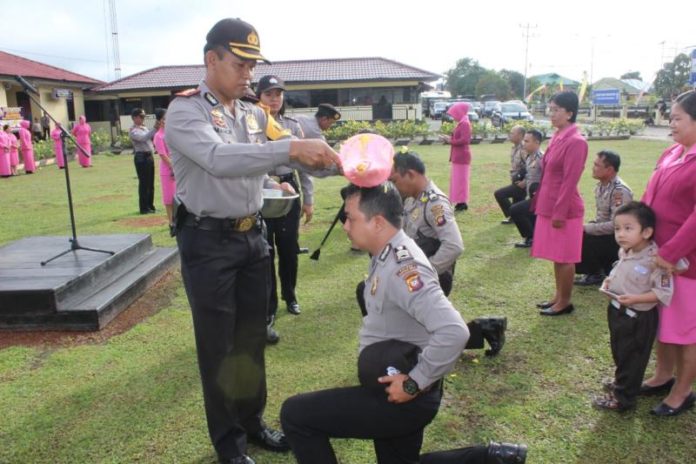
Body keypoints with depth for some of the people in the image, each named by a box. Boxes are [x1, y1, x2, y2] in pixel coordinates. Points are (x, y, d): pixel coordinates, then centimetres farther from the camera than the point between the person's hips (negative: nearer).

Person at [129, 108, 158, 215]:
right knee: (144, 183, -4)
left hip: (149, 156, 8)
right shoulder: (133, 130, -9)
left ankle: (150, 206, 21)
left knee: (151, 183, 12)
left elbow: (152, 137, 17)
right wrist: (155, 128, -31)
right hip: (141, 157, -8)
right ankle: (144, 208, 3)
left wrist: (157, 128, 2)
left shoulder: (144, 127, 17)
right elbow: (143, 138, -25)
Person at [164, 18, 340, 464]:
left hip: (253, 237, 7)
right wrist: (291, 148, -41)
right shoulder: (185, 111, -13)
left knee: (252, 338, 16)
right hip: (208, 243, -6)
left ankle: (253, 422, 35)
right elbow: (218, 159, -32)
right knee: (219, 346, 6)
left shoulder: (255, 115, 8)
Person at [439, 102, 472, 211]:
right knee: (457, 179, 12)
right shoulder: (461, 123, 15)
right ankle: (461, 202, 17)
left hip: (461, 156, -10)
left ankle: (462, 203, -4)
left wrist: (451, 141, -17)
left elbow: (465, 140, -24)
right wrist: (450, 138, 5)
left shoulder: (465, 124, -16)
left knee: (461, 179, -7)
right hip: (458, 156, 10)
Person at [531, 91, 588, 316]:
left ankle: (565, 302, 15)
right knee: (556, 255, 17)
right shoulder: (557, 137, 10)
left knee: (564, 257, 3)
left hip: (563, 209, -9)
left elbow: (570, 181, -19)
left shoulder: (575, 141, -17)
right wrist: (541, 203, 16)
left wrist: (560, 212, -18)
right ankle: (558, 295, 29)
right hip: (549, 206, 9)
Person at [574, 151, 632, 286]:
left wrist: (586, 228, -24)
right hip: (604, 234, 9)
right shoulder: (600, 186, 5)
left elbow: (615, 225, -29)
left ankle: (597, 273, -1)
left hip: (618, 239, -9)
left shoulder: (620, 191, -22)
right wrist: (586, 227, -4)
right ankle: (604, 267, 8)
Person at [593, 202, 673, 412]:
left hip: (638, 318, -8)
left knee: (631, 358, 9)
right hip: (617, 310, 8)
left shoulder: (654, 260, -27)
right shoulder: (624, 253, -2)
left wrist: (635, 298, -32)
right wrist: (609, 281, -1)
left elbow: (664, 292, -27)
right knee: (618, 351, 25)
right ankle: (621, 382, 46)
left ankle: (622, 398, 23)